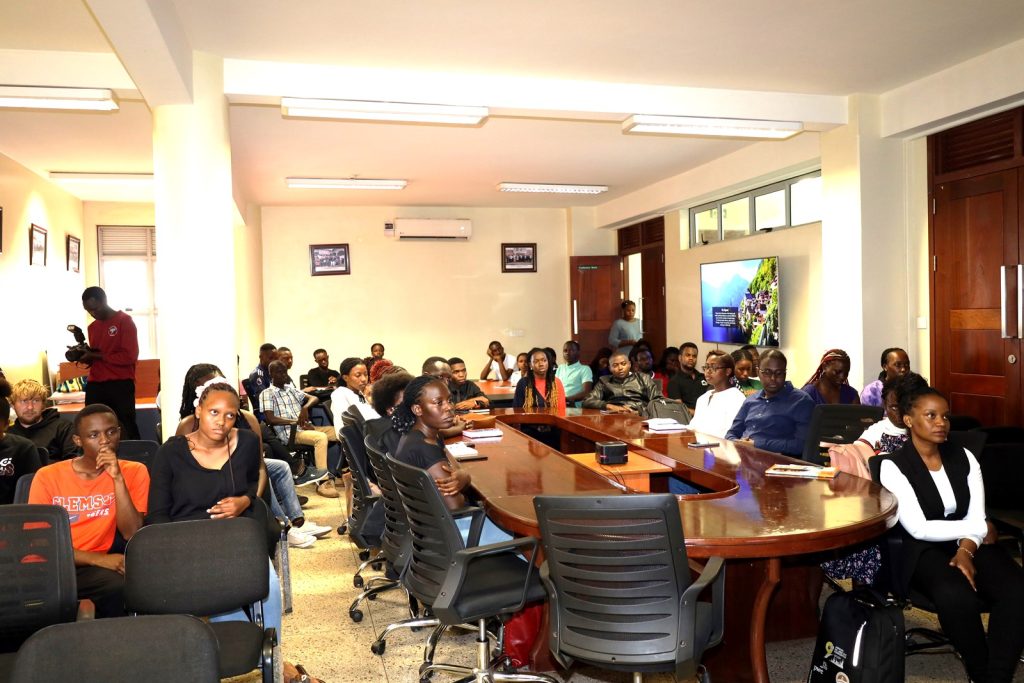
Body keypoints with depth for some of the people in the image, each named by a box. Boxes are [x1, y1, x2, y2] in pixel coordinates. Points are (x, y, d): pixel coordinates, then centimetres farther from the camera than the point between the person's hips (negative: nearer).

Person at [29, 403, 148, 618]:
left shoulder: (134, 472, 1)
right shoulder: (48, 477, 2)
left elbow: (132, 536, -9)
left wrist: (118, 479, -18)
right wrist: (99, 558, -16)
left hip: (95, 569, 0)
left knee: (120, 586, -33)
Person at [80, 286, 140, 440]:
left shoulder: (125, 320, -4)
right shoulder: (92, 327, 16)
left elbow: (130, 356, -13)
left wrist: (96, 356, -11)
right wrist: (85, 355, 2)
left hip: (120, 384, -6)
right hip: (95, 385, 6)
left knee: (126, 427, 0)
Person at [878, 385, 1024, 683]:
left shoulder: (964, 457, 7)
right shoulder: (894, 466, -9)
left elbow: (977, 517, 2)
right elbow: (918, 528, -14)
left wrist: (966, 551, -17)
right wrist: (977, 528, -7)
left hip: (967, 544, 5)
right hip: (924, 550, -5)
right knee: (957, 597, -34)